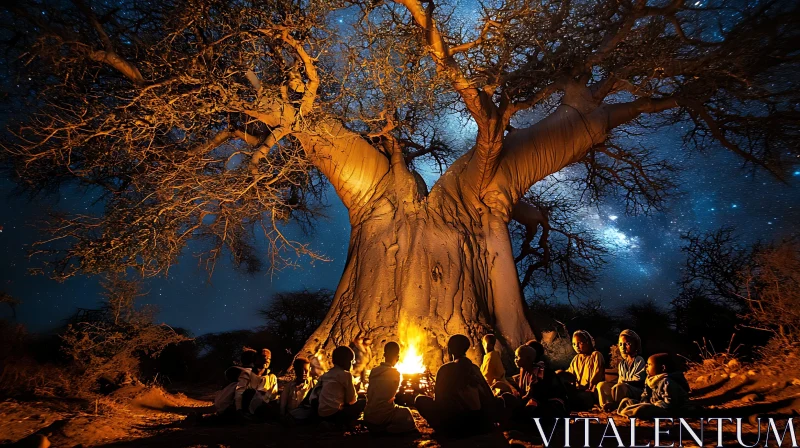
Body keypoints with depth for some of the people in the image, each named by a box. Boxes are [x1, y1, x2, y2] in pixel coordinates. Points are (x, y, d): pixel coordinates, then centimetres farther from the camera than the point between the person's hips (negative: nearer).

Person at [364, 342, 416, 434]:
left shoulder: (373, 371, 2)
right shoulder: (395, 373, -11)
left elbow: (369, 394, 9)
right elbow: (393, 395, 1)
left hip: (368, 417, 6)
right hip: (383, 416, -5)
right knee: (406, 413, 18)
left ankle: (376, 428, 11)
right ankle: (389, 429, 1)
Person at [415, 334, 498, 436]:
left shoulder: (446, 369, -5)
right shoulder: (475, 368, 9)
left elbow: (438, 399, 0)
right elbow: (490, 399, 14)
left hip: (459, 424, -7)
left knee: (420, 400, 6)